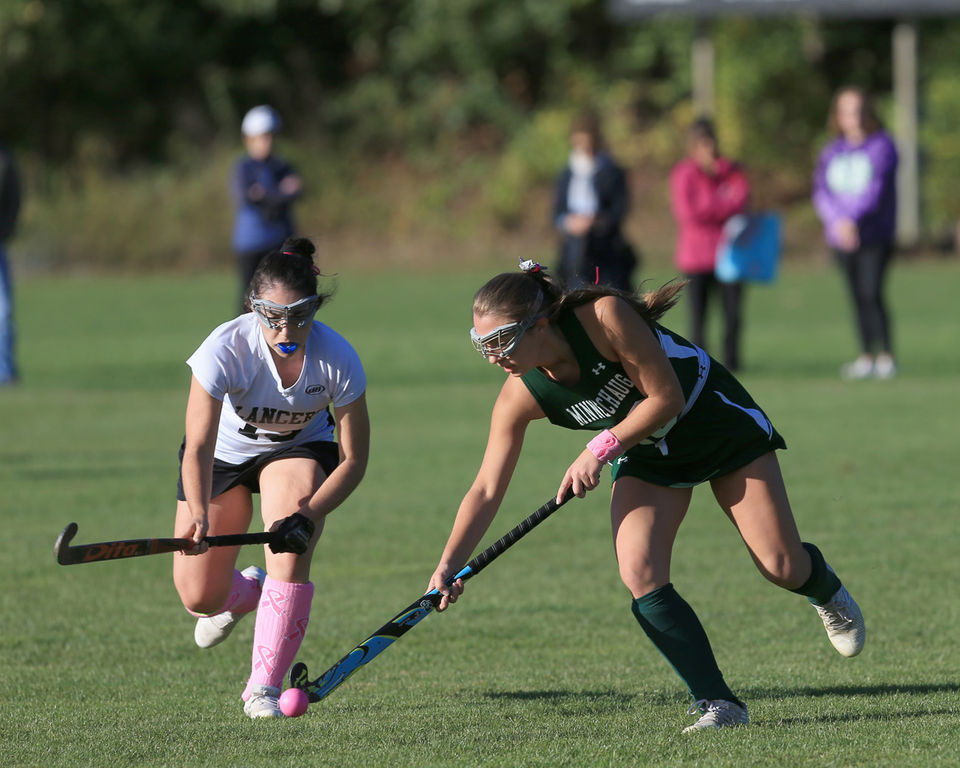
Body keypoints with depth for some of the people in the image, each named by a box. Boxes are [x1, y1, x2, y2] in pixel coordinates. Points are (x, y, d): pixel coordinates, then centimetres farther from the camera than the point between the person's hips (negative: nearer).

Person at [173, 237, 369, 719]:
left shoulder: (337, 358, -30)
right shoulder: (225, 349, -35)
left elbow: (353, 459, -21)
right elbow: (198, 448, -38)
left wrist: (307, 516, -35)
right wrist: (198, 513, -56)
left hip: (301, 449, 0)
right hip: (225, 451, 0)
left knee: (292, 542, -30)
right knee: (198, 597, 0)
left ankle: (264, 686, -21)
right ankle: (246, 591, 39)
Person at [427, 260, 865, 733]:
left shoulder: (605, 317, -35)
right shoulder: (519, 398, -20)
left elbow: (667, 398, -27)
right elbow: (486, 491, -18)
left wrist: (601, 450, -30)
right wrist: (447, 566, -28)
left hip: (719, 423, -4)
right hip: (647, 454, 4)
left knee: (781, 566, -5)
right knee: (639, 575, -20)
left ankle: (826, 591, 34)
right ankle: (717, 703, -12)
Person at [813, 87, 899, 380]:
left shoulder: (881, 146, -4)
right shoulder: (832, 151, 9)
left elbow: (877, 188, -15)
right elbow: (821, 191, 0)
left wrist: (853, 219, -26)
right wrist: (837, 220, -19)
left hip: (875, 234, -4)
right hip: (841, 235, 4)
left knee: (872, 293, -13)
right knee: (857, 297, 7)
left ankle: (886, 356, -10)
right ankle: (866, 358, 11)